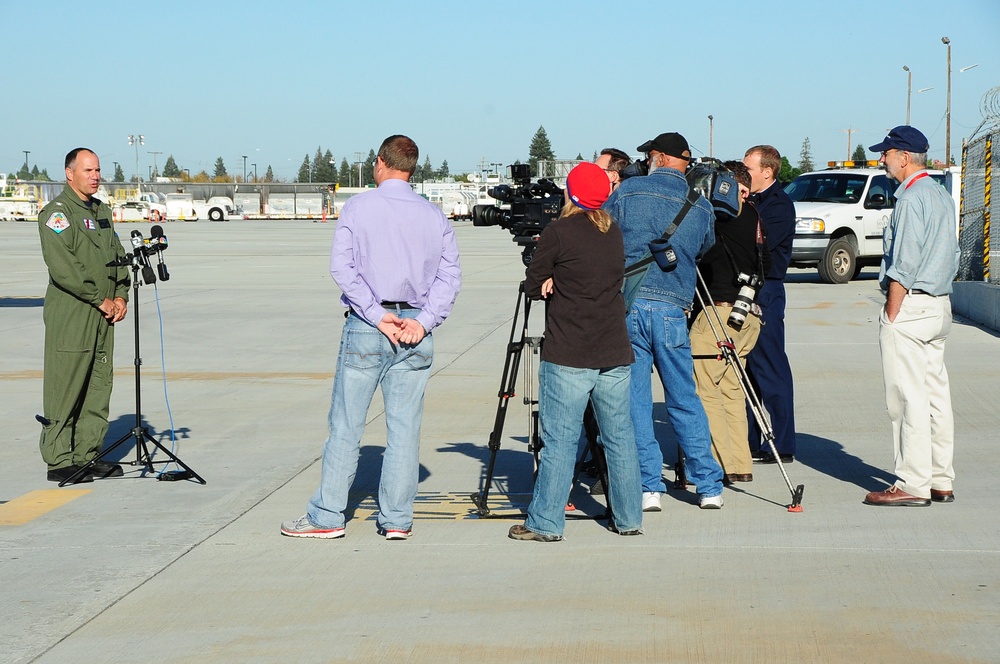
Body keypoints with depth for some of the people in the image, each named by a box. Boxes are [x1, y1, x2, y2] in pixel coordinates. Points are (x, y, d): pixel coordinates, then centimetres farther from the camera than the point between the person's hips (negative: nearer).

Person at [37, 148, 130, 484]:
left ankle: (88, 455, 16)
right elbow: (62, 267, -17)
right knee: (65, 389, -6)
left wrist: (121, 295, 4)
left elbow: (118, 254, 20)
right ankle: (59, 461, -2)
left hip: (103, 316, 8)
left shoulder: (101, 210, 18)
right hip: (70, 315, -8)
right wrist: (100, 300, -15)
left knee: (99, 387, 9)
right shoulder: (57, 212, -8)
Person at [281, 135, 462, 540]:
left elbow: (342, 268, -9)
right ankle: (397, 519, 8)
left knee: (346, 425, 3)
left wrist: (377, 316, -10)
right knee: (405, 427, 6)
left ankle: (327, 517, 6)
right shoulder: (434, 217, 7)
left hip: (366, 327, -2)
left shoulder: (358, 207, 0)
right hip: (415, 331, 3)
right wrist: (423, 321, -6)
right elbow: (450, 275, 0)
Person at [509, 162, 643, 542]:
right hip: (614, 354, 6)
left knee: (559, 441, -2)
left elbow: (532, 287, -2)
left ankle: (545, 523, 1)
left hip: (567, 357, -6)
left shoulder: (558, 233, -9)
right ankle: (629, 519, 17)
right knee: (620, 437, 12)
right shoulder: (614, 234, 9)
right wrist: (561, 282, 7)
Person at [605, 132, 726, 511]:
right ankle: (709, 486, 15)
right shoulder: (701, 206, 7)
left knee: (634, 400, 4)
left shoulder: (628, 192, 0)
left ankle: (649, 488, 2)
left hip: (627, 305, -2)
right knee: (684, 399, 12)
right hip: (672, 309, 2)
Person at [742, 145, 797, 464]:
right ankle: (747, 441, 17)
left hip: (764, 295, -9)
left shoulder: (780, 205, -8)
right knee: (744, 370, 11)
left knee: (770, 371, -5)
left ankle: (782, 446, -1)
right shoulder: (750, 201, 17)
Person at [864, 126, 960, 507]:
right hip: (940, 304, 10)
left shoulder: (911, 197, -14)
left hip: (909, 304, -10)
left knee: (908, 397, -8)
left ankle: (913, 485, -8)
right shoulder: (942, 196, 16)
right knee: (936, 394, 10)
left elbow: (904, 266, -18)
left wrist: (891, 315, -15)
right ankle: (941, 481, 12)